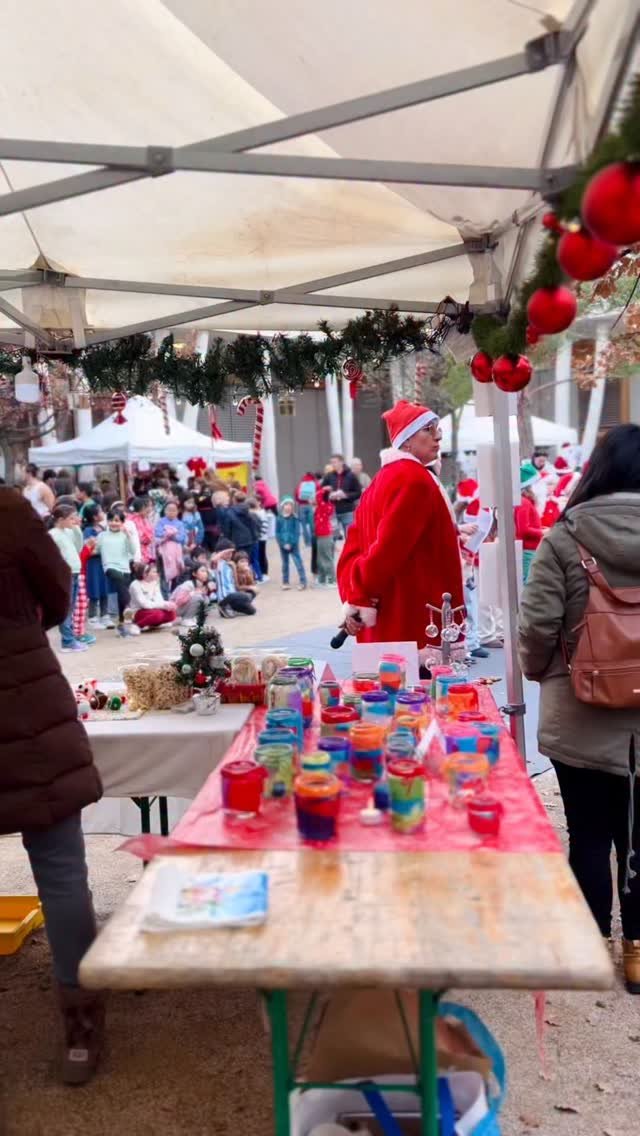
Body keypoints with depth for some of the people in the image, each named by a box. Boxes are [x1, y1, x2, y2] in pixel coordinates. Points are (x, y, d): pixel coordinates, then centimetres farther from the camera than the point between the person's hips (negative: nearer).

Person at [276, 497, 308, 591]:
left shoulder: (295, 518, -6)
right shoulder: (279, 519, 0)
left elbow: (297, 533, -8)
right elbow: (277, 533, 0)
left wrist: (290, 543, -15)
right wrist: (283, 543, -10)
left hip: (293, 545, -3)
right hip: (283, 545, 3)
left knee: (298, 562, -6)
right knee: (285, 564, 13)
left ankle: (303, 582, -4)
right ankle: (285, 582, 21)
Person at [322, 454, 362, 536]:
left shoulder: (351, 476, -1)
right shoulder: (329, 476, 4)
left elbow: (359, 493, -1)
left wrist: (346, 495, -14)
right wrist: (329, 496, -9)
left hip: (347, 512, -2)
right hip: (332, 512, 2)